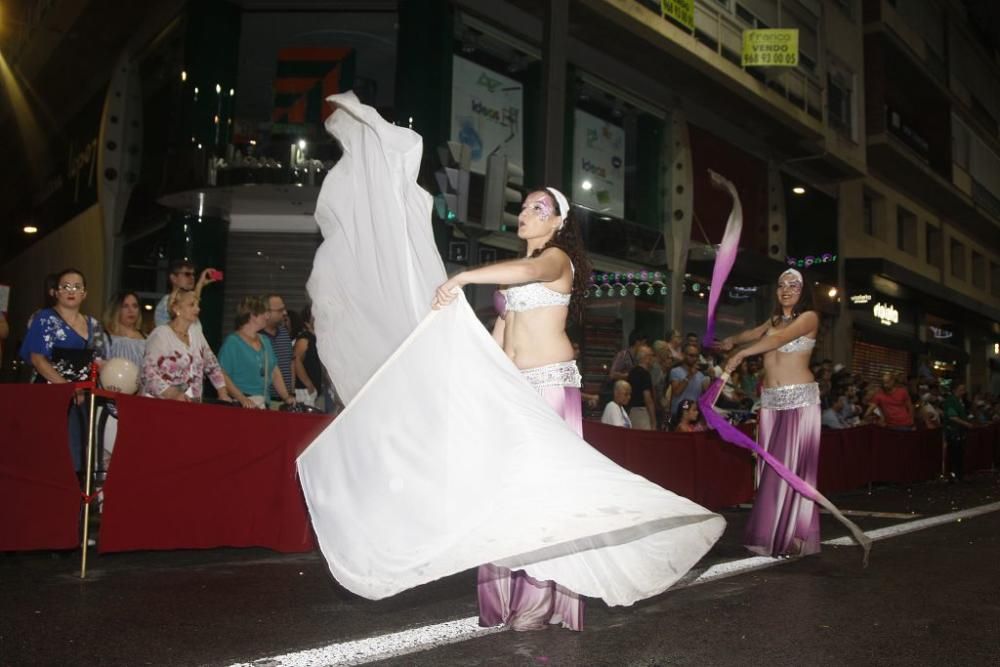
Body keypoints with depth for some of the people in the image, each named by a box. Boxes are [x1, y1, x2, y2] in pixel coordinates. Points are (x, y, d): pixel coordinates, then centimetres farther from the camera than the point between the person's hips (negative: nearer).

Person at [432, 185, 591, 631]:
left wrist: (461, 277, -29)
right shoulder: (519, 268, 23)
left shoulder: (558, 257, -1)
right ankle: (509, 593, 6)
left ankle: (541, 598, -3)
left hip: (550, 381, -7)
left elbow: (526, 271, -26)